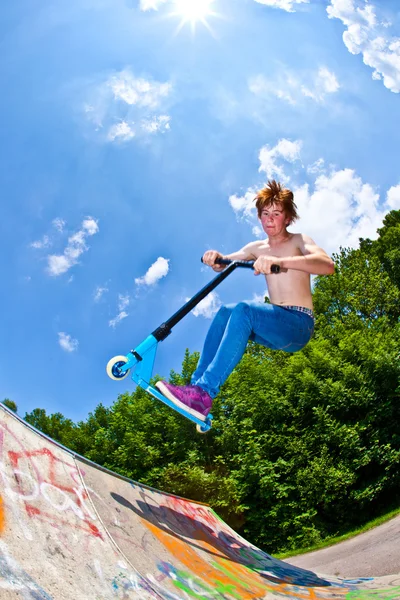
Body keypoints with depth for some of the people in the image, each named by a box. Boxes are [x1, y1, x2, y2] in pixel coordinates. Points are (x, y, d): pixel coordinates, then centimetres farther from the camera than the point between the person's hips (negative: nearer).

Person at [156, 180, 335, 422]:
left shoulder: (299, 241, 0)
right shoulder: (258, 248, 17)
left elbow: (328, 265, -21)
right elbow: (225, 264, 18)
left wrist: (280, 261, -37)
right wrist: (215, 257, -9)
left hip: (299, 325, -6)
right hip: (275, 325, 6)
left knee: (244, 310, -30)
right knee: (225, 313, -19)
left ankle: (204, 393, -41)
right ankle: (197, 386, -25)